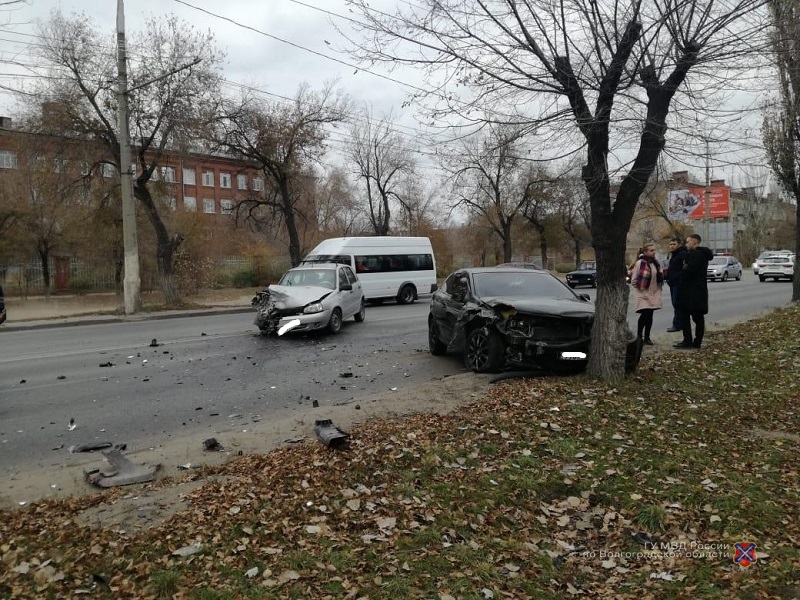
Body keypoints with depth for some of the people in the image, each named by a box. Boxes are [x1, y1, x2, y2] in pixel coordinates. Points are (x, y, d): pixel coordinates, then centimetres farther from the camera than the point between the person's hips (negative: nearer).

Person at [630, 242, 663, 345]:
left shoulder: (656, 263, 7)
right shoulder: (639, 263, -13)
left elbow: (660, 277, 18)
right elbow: (633, 279, -8)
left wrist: (659, 287, 10)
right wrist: (639, 289, -6)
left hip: (654, 294, 6)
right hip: (643, 294, -6)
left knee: (650, 315, 7)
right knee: (645, 314, -12)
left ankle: (647, 337, 15)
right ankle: (639, 335, 5)